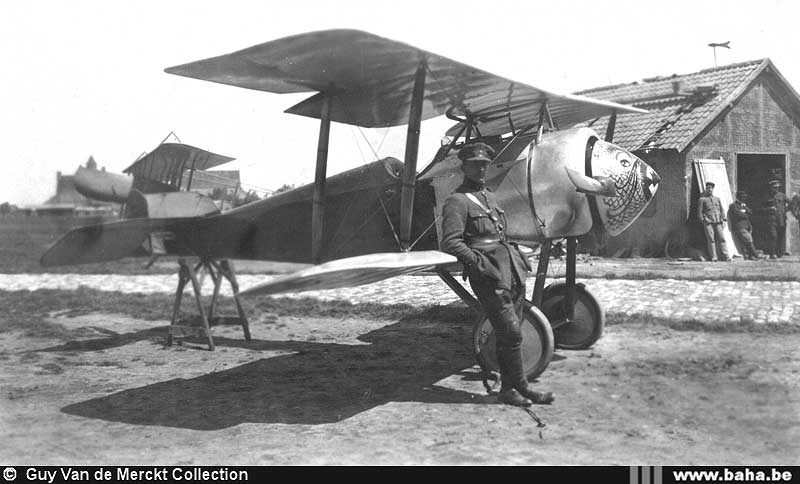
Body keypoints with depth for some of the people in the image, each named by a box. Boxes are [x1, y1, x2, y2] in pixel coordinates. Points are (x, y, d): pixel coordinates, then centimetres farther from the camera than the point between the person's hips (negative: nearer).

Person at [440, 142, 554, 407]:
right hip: (490, 276, -8)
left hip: (512, 271, 8)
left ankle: (508, 388, 19)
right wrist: (480, 263, -17)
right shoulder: (457, 200, -6)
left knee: (508, 334, 11)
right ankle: (521, 388, 5)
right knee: (511, 333, -7)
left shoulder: (489, 196, 21)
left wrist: (517, 256, 17)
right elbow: (450, 243, -15)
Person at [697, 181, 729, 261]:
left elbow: (722, 210, 19)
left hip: (718, 222, 3)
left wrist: (723, 220, 7)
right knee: (711, 240, -8)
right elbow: (699, 212, 5)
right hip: (708, 222, -3)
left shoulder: (717, 199, 21)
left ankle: (724, 256, -8)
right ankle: (713, 257, -8)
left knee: (721, 238, -6)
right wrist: (703, 221, -6)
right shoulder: (702, 199, 9)